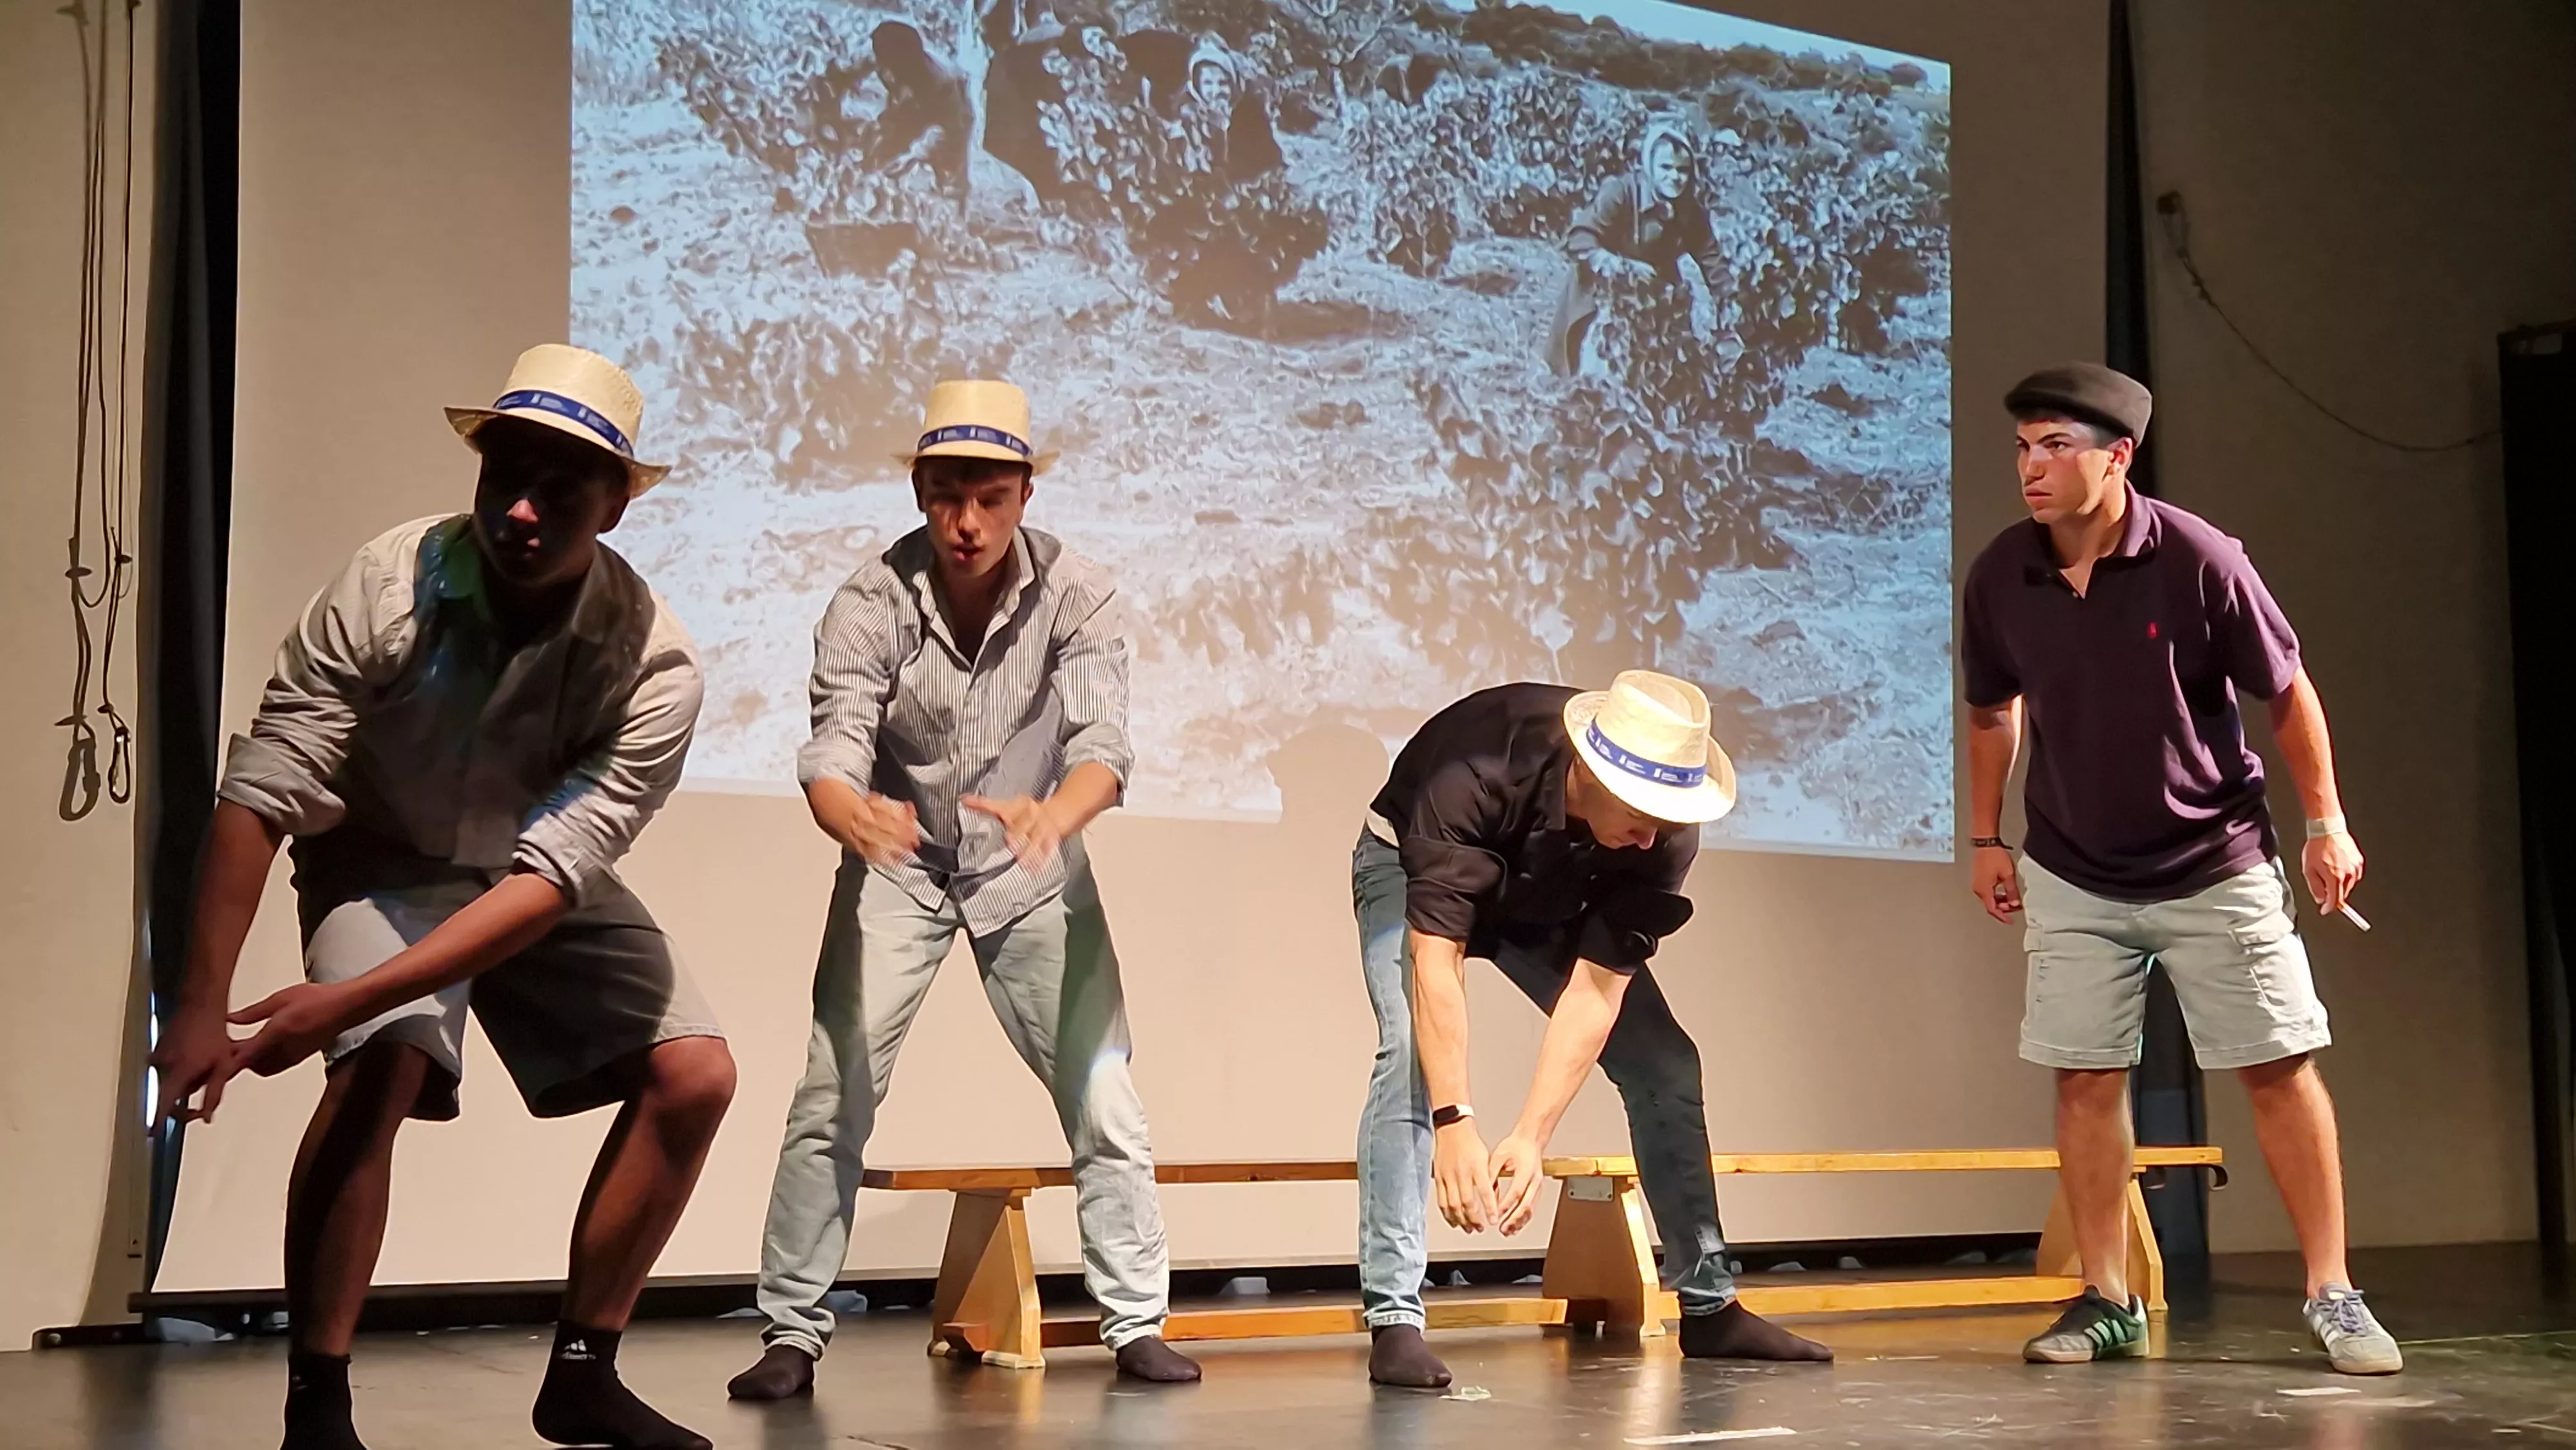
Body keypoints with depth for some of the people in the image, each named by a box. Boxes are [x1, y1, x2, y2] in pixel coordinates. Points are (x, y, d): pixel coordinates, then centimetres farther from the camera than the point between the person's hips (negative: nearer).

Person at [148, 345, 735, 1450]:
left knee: (695, 1075, -9)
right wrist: (200, 1010, -31)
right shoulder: (387, 587, -30)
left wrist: (349, 996, -41)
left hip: (539, 880, 3)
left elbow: (553, 872, -33)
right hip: (385, 861, -2)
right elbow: (257, 797, -26)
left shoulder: (653, 665, -28)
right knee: (387, 1065, -29)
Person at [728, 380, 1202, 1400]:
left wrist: (1054, 817, -53)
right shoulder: (869, 603, -21)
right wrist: (853, 818, -54)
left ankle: (1137, 1324, 12)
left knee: (1102, 1094, -2)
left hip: (1032, 870, 1)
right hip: (900, 868, -1)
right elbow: (833, 753, -29)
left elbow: (1101, 741, -31)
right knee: (833, 1096, -8)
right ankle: (792, 1335, 3)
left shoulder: (1076, 596, -21)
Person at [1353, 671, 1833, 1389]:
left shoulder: (1666, 837, -30)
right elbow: (1435, 960, -43)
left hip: (1553, 902, 4)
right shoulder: (1478, 774, -42)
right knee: (1413, 1052, -28)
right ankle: (1392, 1318, -24)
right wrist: (1455, 1124, -50)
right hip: (1414, 870, -4)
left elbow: (1596, 989, -30)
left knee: (1664, 1062, -3)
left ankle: (1710, 1306, 12)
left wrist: (1531, 1137, -38)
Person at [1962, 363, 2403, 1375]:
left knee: (2279, 1065, -2)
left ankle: (2332, 1295, 8)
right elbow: (1991, 710, 8)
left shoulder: (2197, 560, -18)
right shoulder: (1999, 577, -9)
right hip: (2073, 878, 3)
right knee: (2086, 1078, 2)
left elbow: (2287, 691, -6)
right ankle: (2107, 1301, 12)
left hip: (2216, 865, -2)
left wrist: (2325, 821, -6)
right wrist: (1987, 839, 9)